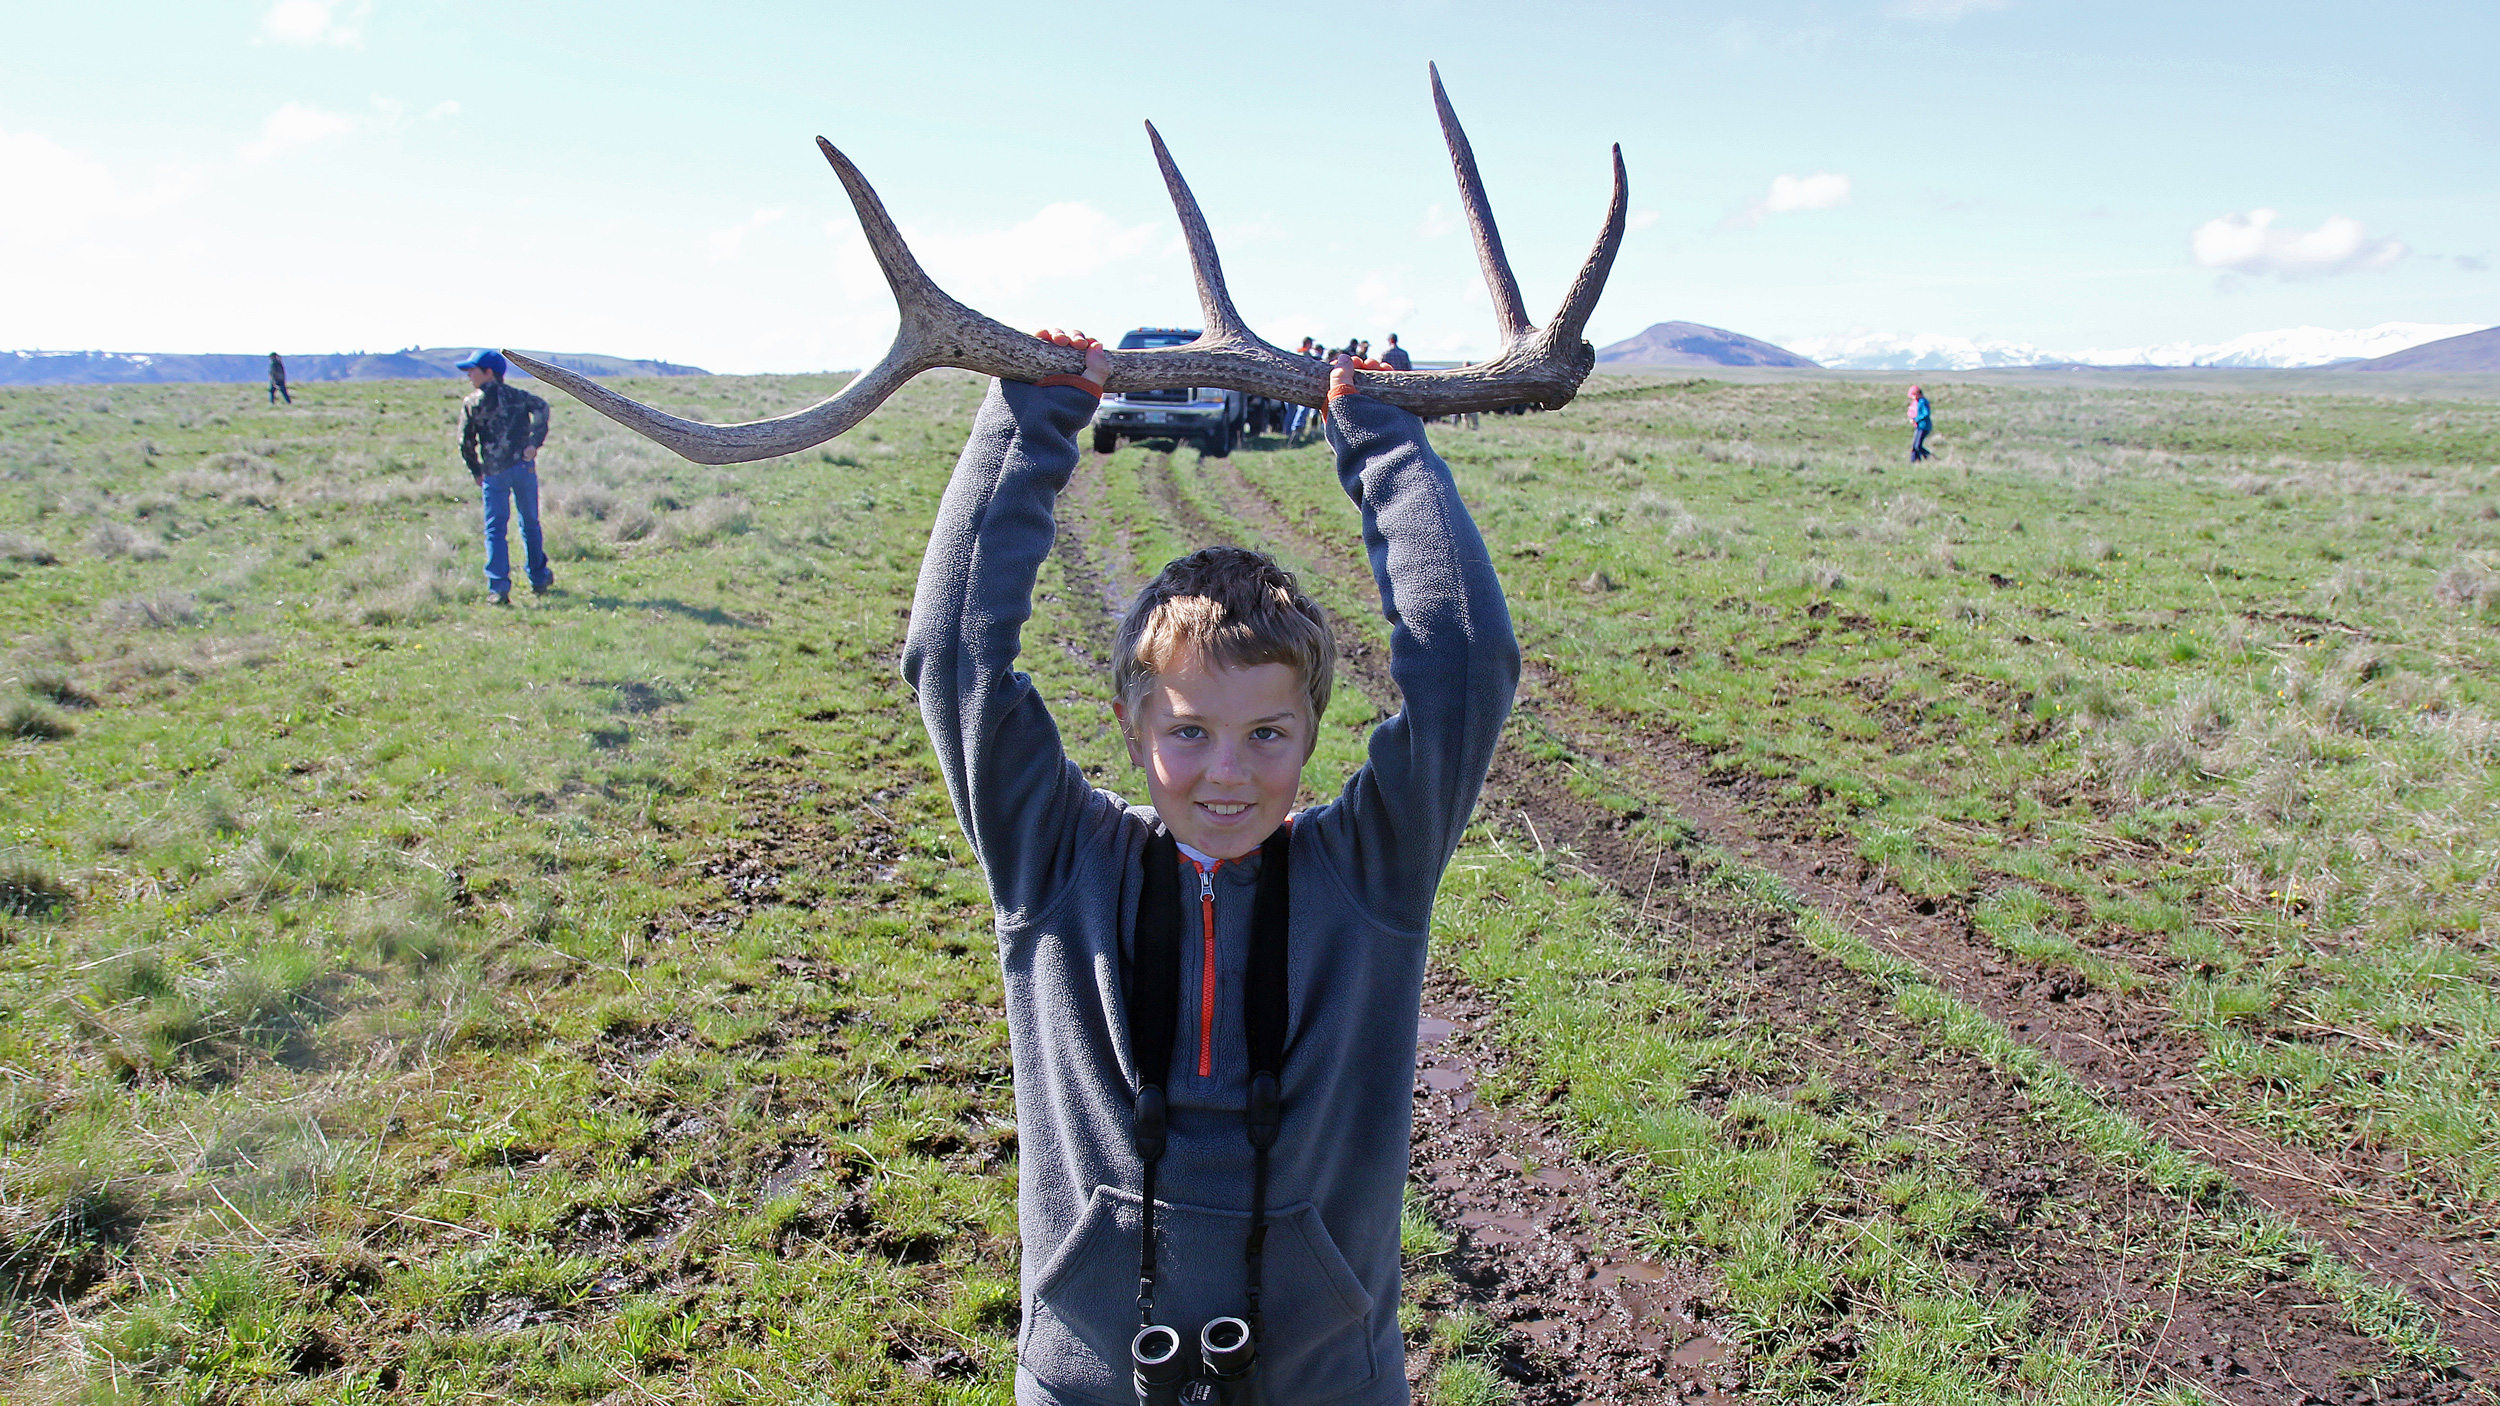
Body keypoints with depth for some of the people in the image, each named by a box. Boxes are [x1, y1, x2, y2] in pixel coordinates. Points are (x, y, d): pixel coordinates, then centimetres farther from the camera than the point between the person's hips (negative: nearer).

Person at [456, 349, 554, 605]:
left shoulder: (471, 403, 2)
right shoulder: (516, 395, 8)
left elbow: (466, 442, 1)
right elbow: (540, 407, -10)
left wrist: (476, 471, 12)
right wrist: (534, 442, -13)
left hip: (494, 472, -2)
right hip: (523, 466, 2)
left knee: (495, 529, 2)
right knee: (530, 524, 15)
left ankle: (498, 588, -9)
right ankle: (539, 579, 21)